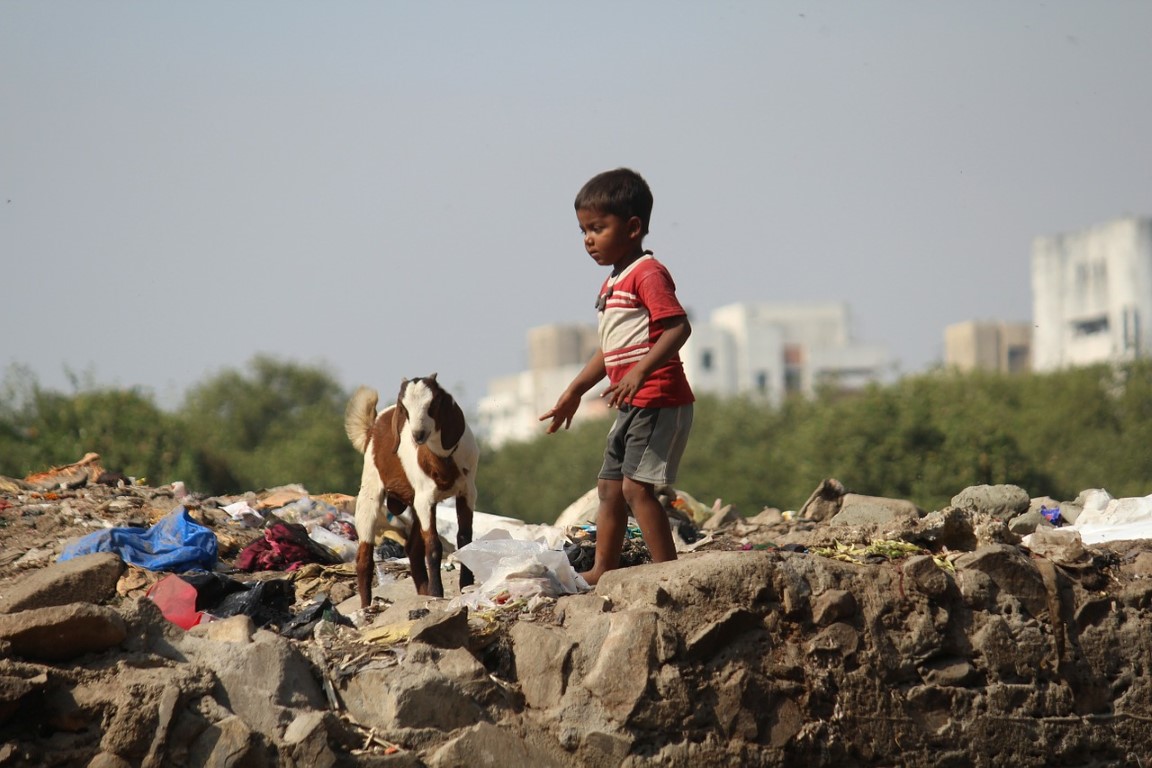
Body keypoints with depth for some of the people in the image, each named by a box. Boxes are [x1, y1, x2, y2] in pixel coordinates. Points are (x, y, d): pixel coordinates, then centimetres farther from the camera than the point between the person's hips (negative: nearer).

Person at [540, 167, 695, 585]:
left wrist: (641, 371, -35)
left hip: (658, 400, -10)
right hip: (632, 406, 10)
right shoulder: (612, 284, 18)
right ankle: (603, 570, 20)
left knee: (636, 484, -15)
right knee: (609, 486, 13)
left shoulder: (648, 273, -13)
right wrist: (574, 392, 28)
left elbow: (678, 327, -25)